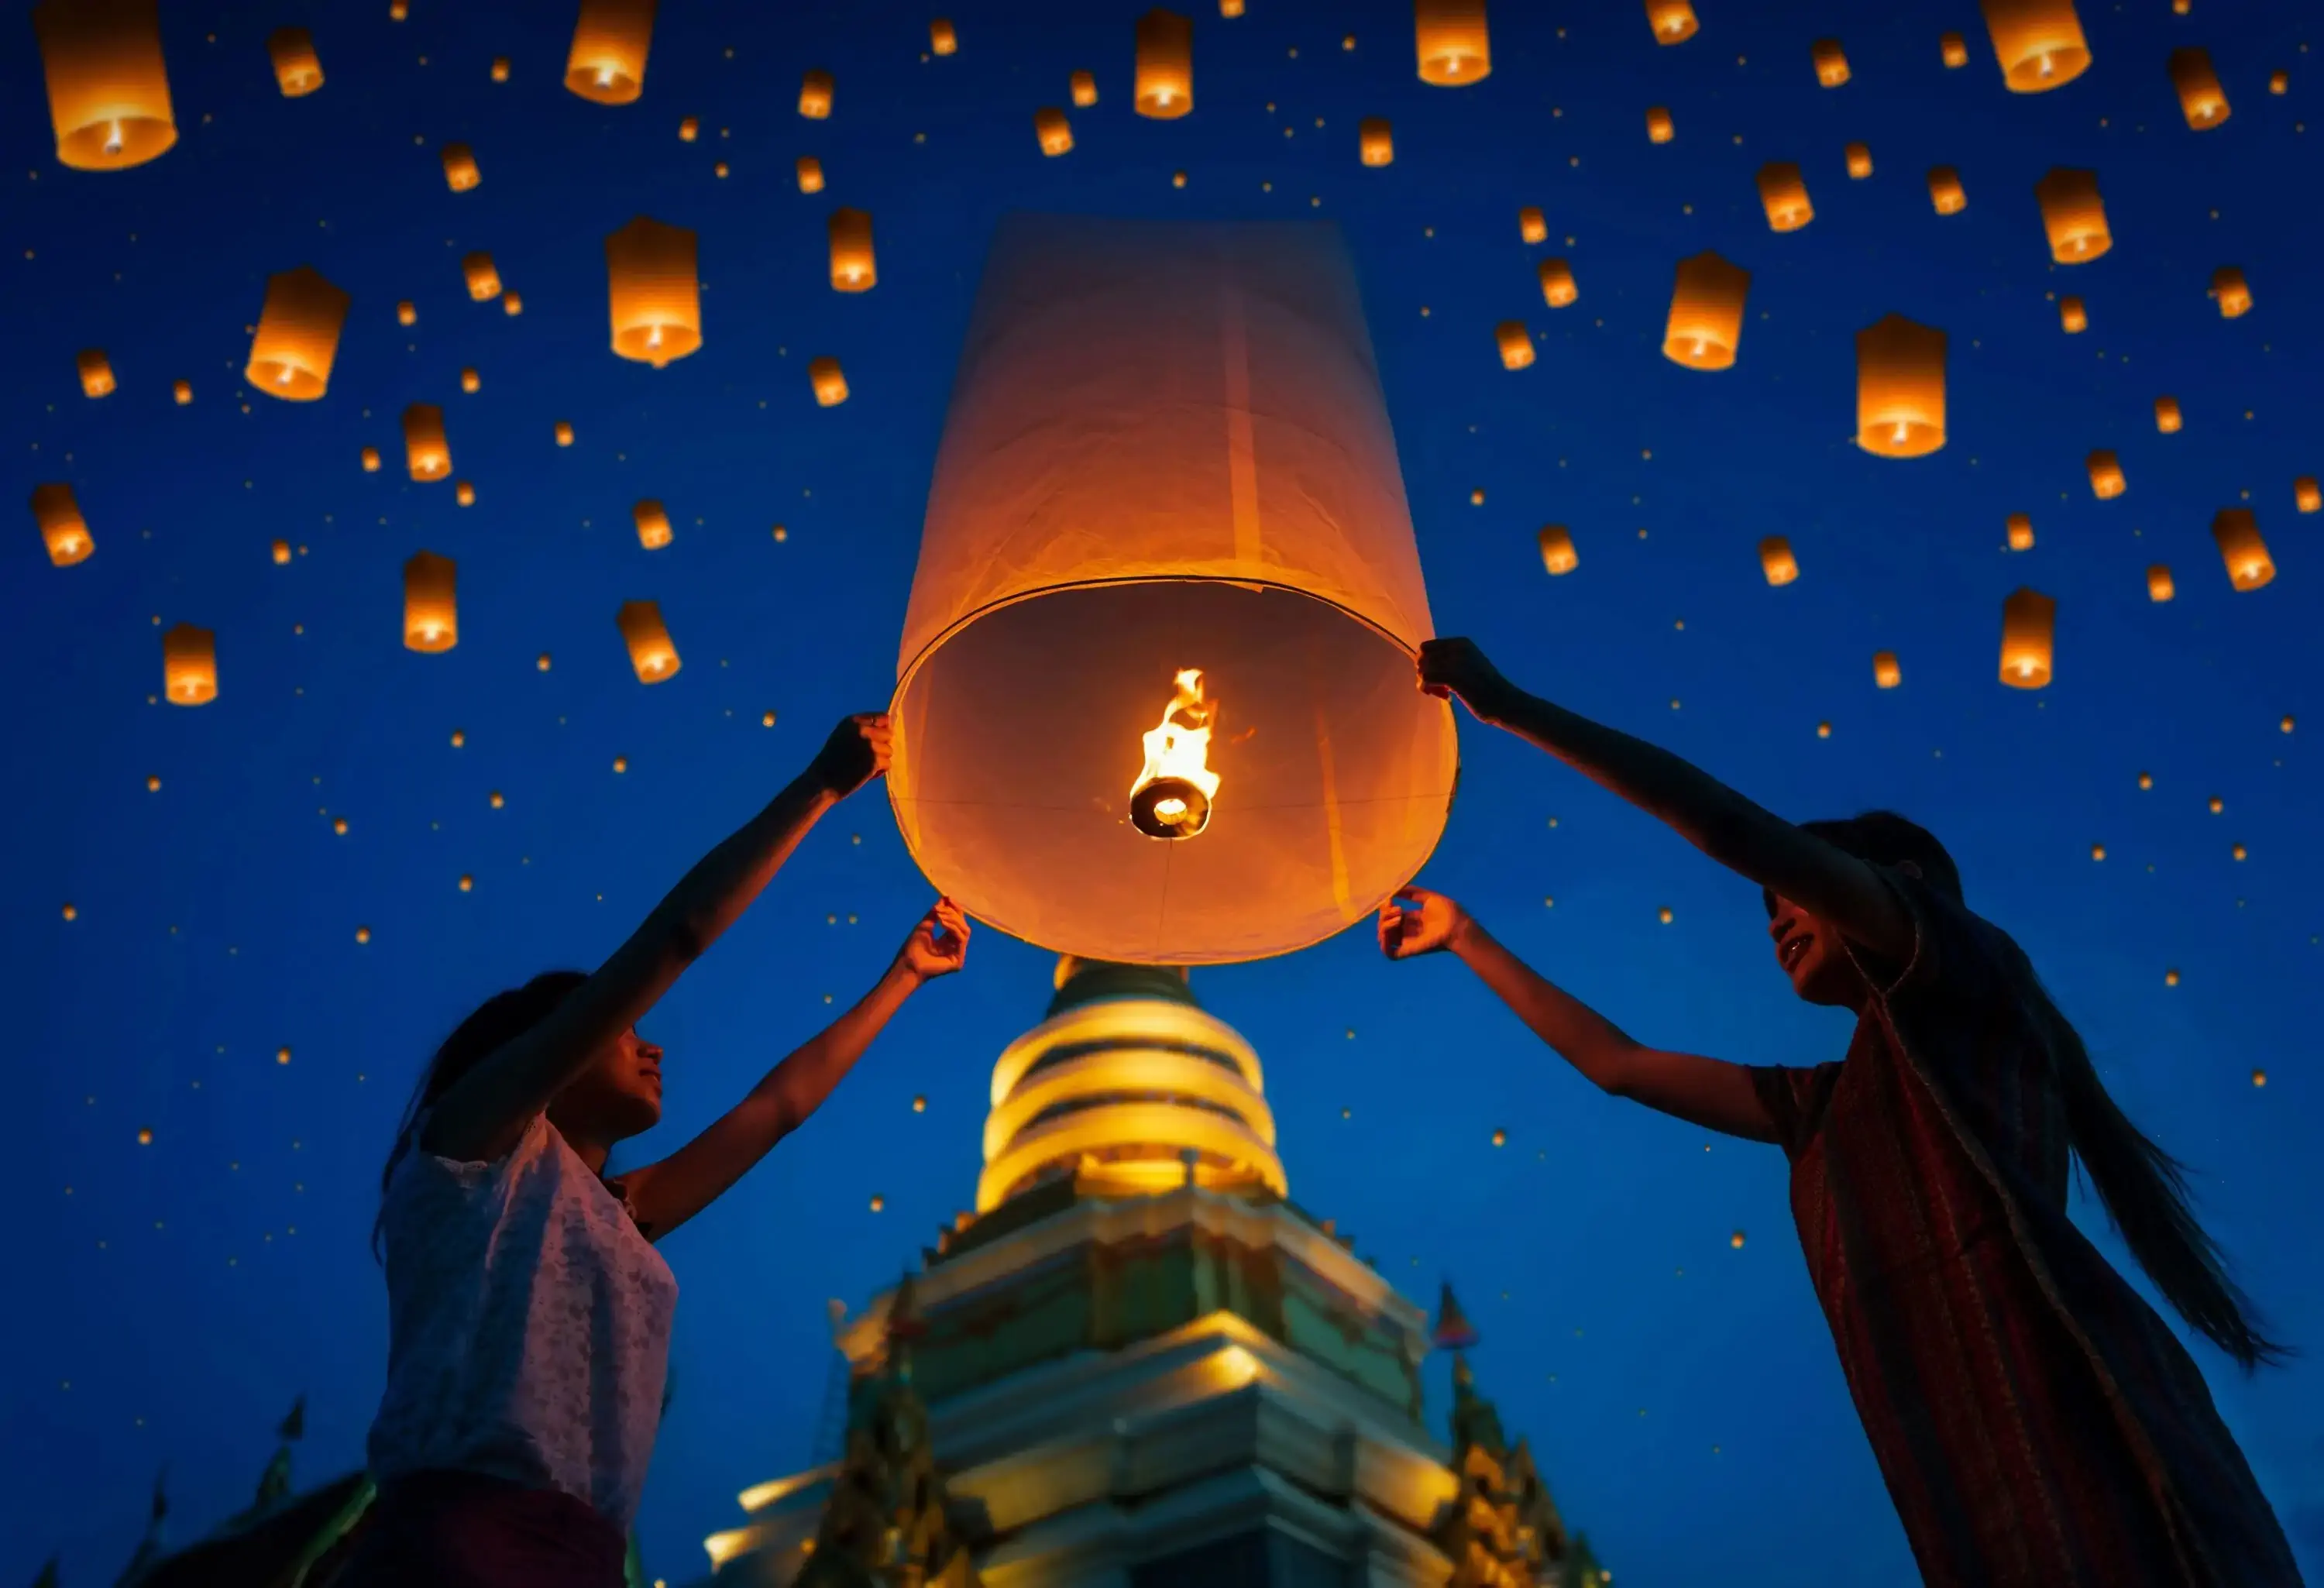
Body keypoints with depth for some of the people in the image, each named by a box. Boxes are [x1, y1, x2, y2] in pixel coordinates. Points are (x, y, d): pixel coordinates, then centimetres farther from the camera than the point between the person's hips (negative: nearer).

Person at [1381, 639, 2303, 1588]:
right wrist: (1464, 938, 38)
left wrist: (1510, 706, 1)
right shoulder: (1821, 1102, 29)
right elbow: (1615, 1063, 34)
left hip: (2062, 1403, -7)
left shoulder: (1958, 984, 9)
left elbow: (1738, 829, -2)